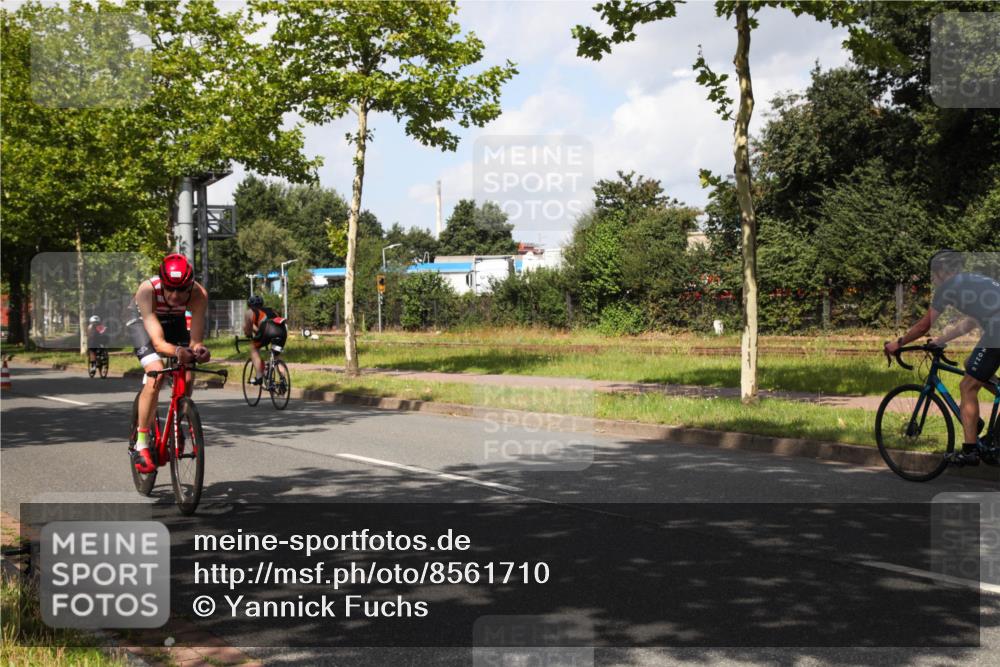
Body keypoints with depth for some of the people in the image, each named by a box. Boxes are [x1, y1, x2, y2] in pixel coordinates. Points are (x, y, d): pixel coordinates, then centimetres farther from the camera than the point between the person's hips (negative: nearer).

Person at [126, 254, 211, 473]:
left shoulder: (199, 295, -34)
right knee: (156, 373, -24)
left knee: (187, 377, -13)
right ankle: (141, 445, -15)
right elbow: (158, 342, -43)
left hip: (173, 319, 3)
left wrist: (199, 349, -57)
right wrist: (177, 351, -63)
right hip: (141, 318, -3)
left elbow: (196, 339, -34)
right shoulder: (147, 290, -40)